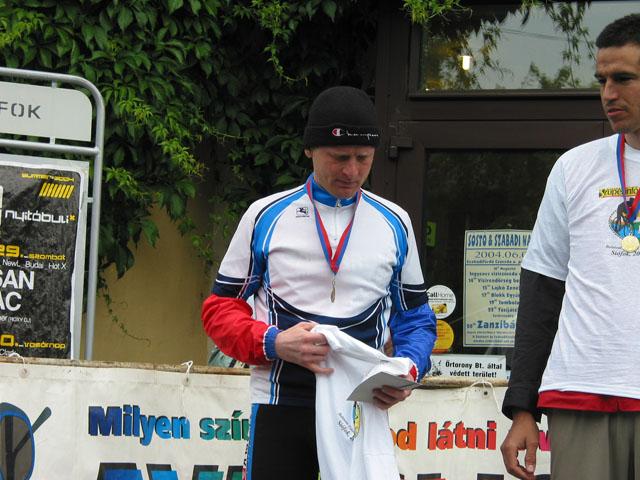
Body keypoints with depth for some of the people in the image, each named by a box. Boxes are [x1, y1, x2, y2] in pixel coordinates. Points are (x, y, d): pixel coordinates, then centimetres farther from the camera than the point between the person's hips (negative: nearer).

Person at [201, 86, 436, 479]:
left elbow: (415, 317, 14)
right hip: (280, 406, -1)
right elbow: (221, 307, 5)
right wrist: (273, 343, -14)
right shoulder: (265, 217, 3)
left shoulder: (394, 223, 8)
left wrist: (408, 371, -8)